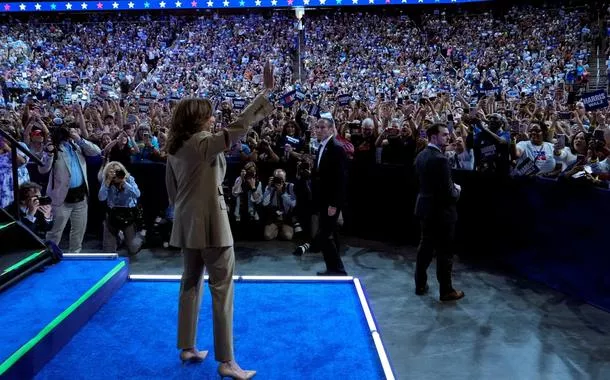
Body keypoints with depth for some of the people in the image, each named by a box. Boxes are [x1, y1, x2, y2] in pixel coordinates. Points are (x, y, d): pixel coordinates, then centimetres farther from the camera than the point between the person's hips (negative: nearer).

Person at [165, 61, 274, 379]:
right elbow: (238, 126, -25)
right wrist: (267, 91, -23)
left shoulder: (175, 148, 9)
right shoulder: (204, 143, -14)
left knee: (191, 282, 17)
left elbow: (171, 188, 15)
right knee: (222, 288, -3)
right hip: (210, 222, -8)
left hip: (187, 224, 9)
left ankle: (187, 348, 28)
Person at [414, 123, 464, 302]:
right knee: (444, 252, 4)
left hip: (426, 208, 9)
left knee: (425, 247, 18)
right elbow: (448, 192, -24)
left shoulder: (421, 155, 4)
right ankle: (446, 291, 17)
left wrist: (451, 186, 13)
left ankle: (420, 284, 28)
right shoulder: (440, 159, -24)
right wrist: (456, 190, -2)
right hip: (441, 212, -9)